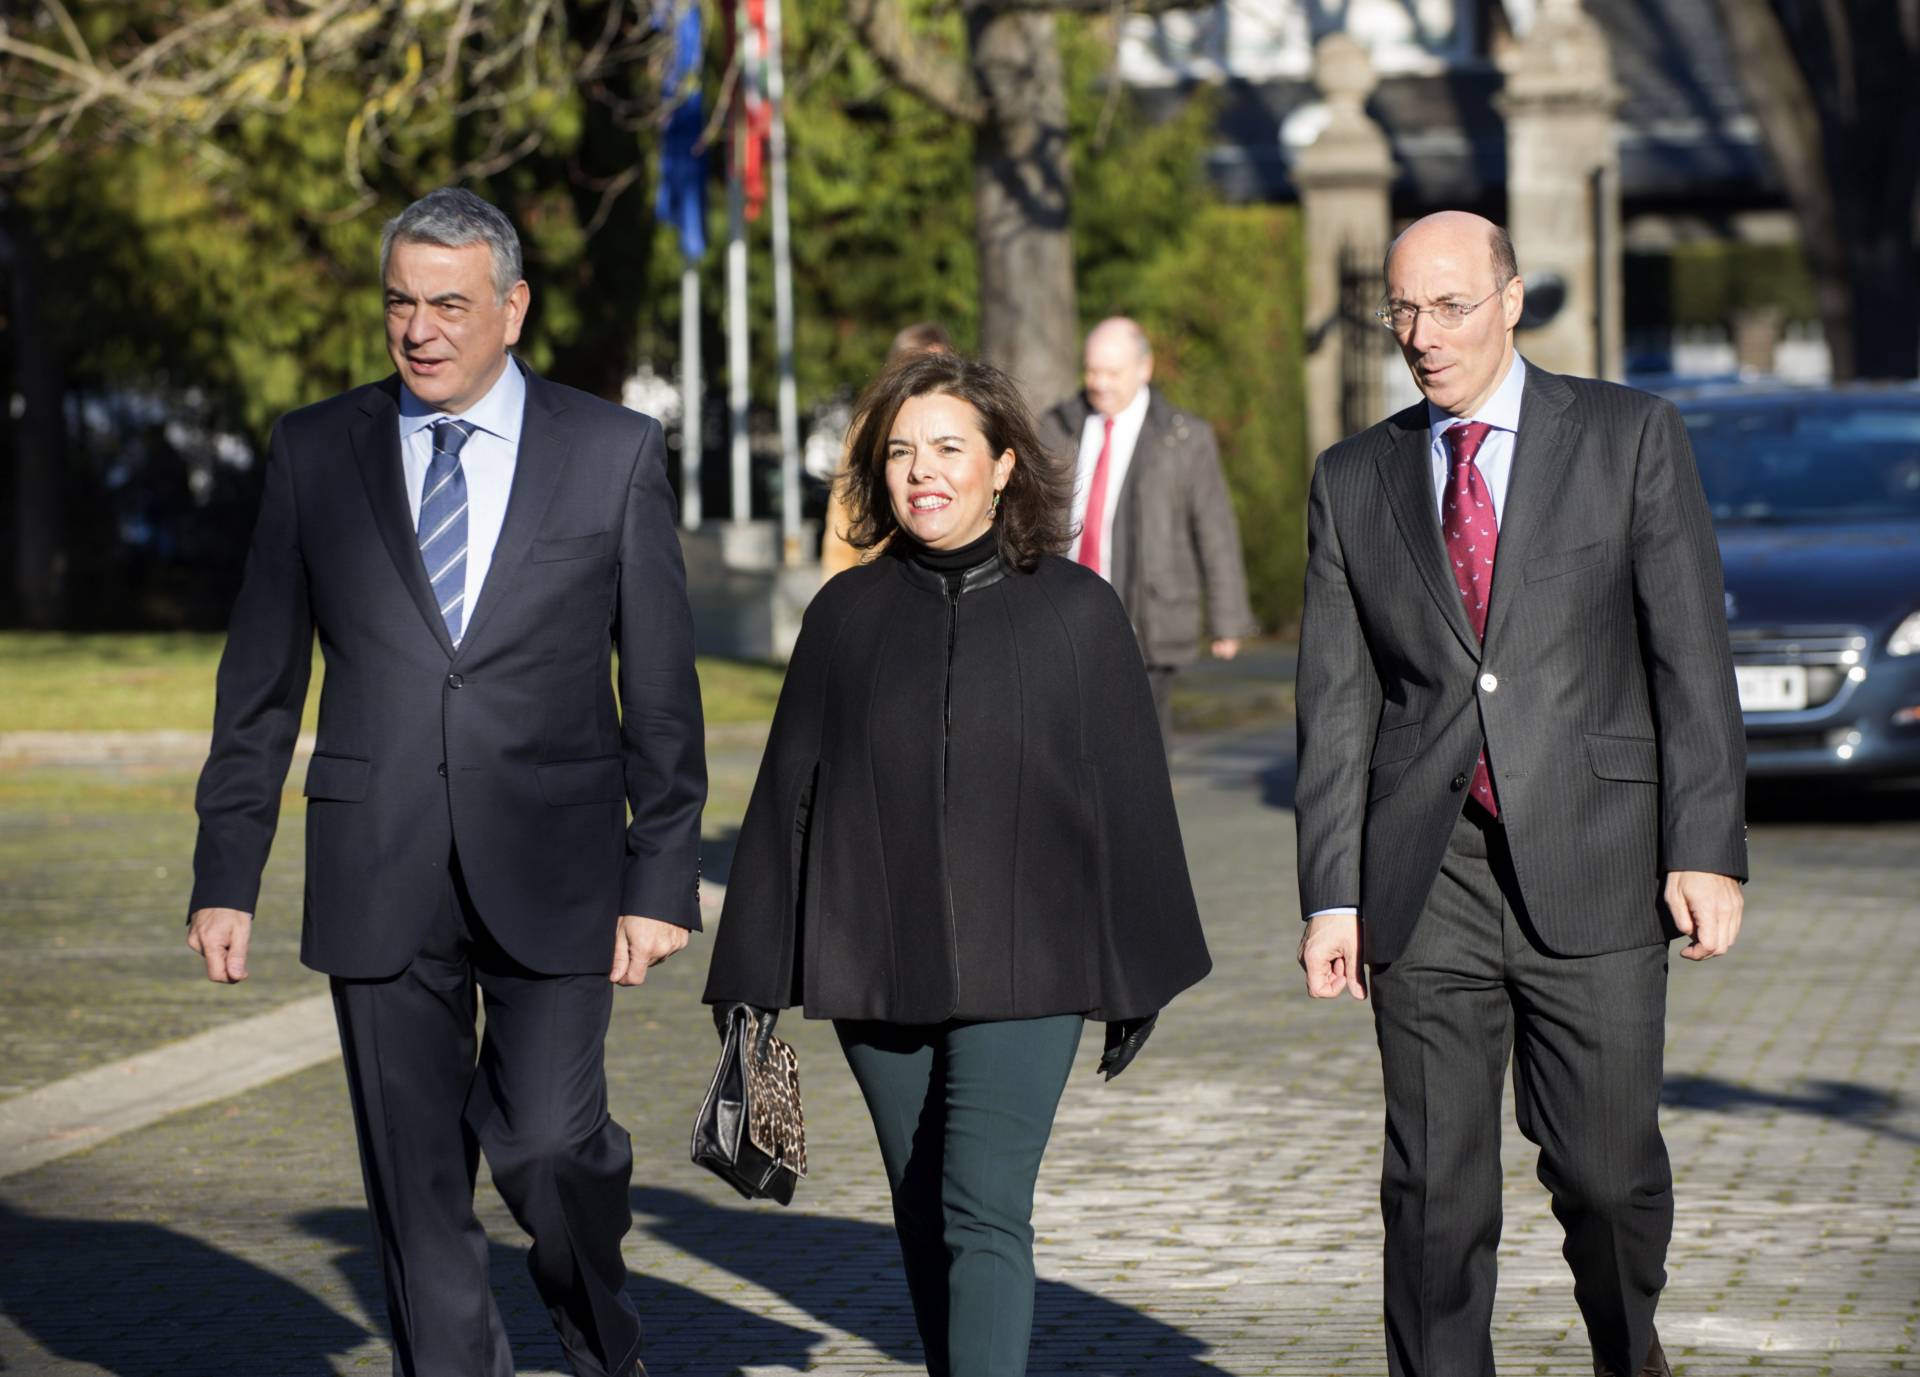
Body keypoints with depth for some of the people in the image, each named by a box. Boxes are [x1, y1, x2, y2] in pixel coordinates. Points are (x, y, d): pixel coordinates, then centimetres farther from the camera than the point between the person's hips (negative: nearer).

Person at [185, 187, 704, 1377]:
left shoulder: (616, 452, 2)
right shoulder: (316, 451, 6)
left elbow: (662, 689, 3)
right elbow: (260, 683, 9)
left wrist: (663, 879, -2)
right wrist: (228, 875, 5)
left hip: (549, 871, -2)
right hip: (379, 877, 2)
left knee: (548, 1137, -10)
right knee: (416, 1179, 3)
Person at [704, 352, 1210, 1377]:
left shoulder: (1075, 611, 0)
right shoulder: (847, 614, 5)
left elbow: (1128, 794, 5)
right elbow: (789, 794, 8)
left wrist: (1136, 981, 6)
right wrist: (752, 982, 7)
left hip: (1021, 969, -3)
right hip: (878, 970, 3)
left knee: (984, 1212, -13)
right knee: (924, 1218, 12)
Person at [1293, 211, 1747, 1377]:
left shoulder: (1631, 437, 3)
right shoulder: (1354, 481, 10)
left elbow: (1692, 656, -1)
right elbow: (1338, 704, 8)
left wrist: (1708, 850, -8)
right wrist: (1333, 895, 1)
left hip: (1591, 865, -2)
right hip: (1428, 881, 2)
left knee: (1607, 1167, 1)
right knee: (1435, 1188, 1)